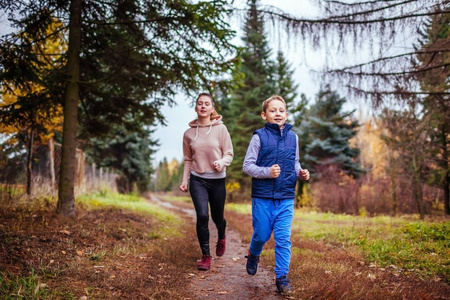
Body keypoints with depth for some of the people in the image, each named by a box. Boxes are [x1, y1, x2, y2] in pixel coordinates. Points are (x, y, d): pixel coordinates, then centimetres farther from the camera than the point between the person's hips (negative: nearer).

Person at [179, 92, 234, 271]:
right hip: (197, 180, 0)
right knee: (202, 216, -14)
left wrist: (221, 163, -24)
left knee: (217, 217, 11)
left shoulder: (220, 129, -4)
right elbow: (188, 160, 10)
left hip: (218, 180, 0)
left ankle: (221, 237, 48)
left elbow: (229, 154, -4)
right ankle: (205, 255, 3)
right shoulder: (189, 133, 2)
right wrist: (185, 181, 5)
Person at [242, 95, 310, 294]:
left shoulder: (292, 137, 7)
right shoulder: (260, 136, -5)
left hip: (286, 197, 2)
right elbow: (247, 166, -5)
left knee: (283, 239, 1)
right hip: (263, 197, -2)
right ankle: (253, 255, 42)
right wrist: (267, 172, -20)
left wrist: (300, 172, -1)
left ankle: (282, 278, 11)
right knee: (262, 235, 10)